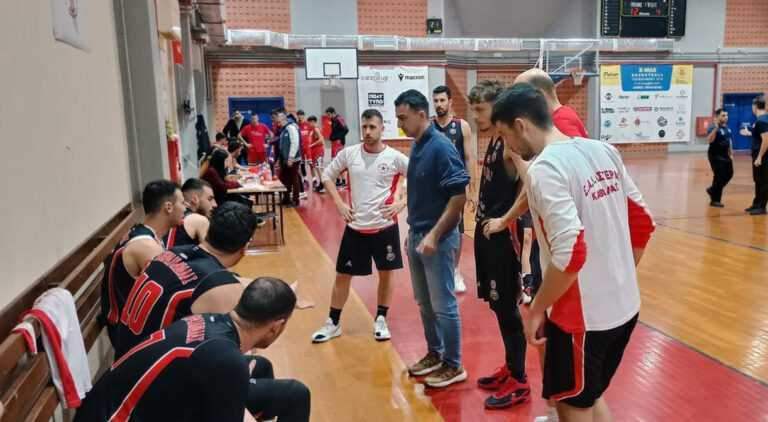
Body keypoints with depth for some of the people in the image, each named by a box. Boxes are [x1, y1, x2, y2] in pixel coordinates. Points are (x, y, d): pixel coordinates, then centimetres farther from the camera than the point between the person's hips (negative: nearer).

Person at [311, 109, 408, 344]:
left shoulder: (394, 157, -7)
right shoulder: (349, 153, -3)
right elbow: (327, 176, 8)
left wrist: (402, 202, -10)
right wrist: (339, 203, -2)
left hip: (385, 226, -1)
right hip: (355, 226, 1)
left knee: (386, 273, 10)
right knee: (342, 275, 8)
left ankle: (381, 320, 28)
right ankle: (333, 323, 23)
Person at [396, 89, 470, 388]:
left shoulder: (441, 147, -16)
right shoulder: (417, 146, 9)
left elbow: (459, 196, -19)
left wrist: (434, 235, -21)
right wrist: (412, 232, 17)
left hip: (438, 238, -8)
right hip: (417, 235, 9)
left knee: (443, 305, 3)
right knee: (424, 302, 18)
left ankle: (453, 366, 17)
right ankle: (435, 354, 33)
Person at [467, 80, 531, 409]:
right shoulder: (493, 141, 12)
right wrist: (482, 210, 5)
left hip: (502, 235, -9)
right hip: (486, 231, 9)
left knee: (508, 309, 1)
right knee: (497, 305, 17)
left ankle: (519, 382, 16)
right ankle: (510, 368, 33)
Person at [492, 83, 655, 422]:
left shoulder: (545, 168, -20)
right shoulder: (603, 151, 4)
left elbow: (570, 253, -27)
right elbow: (642, 224, 10)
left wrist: (536, 309, -14)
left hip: (583, 315, -8)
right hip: (624, 305, 8)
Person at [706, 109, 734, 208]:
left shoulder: (727, 128, 9)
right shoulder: (714, 128, -17)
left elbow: (729, 141, 20)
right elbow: (709, 140, -35)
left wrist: (731, 154, 19)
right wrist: (716, 127, -40)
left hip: (725, 155, 8)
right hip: (715, 156, -8)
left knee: (729, 174, 12)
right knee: (719, 177, -6)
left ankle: (713, 190, 31)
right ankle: (715, 200, 5)